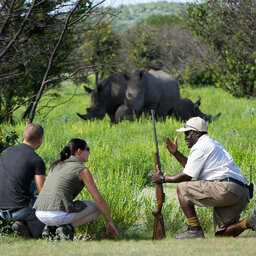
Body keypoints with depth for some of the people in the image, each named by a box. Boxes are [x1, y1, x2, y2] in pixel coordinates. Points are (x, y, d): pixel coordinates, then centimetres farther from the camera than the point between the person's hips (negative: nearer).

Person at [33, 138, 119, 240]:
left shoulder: (56, 165, 23)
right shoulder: (83, 170, 2)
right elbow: (99, 199, 1)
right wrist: (110, 222, 14)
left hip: (40, 214, 7)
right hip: (60, 215, -6)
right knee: (97, 208, 18)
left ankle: (51, 227, 11)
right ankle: (68, 228, -4)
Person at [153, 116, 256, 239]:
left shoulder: (200, 146, -1)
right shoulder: (214, 144, 29)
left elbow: (187, 176, -2)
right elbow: (192, 167, 35)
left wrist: (163, 178, 11)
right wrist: (175, 152, 33)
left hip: (226, 188, -10)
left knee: (182, 188, 1)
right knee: (222, 233, 11)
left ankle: (194, 229, -4)